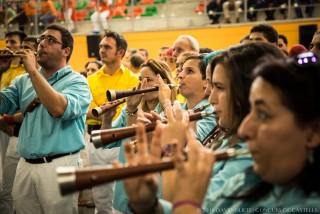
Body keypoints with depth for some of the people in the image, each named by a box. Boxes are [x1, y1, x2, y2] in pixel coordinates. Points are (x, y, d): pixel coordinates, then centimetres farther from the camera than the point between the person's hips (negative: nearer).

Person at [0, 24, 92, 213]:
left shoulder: (77, 81, -5)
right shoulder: (23, 81, 12)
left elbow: (59, 109, -24)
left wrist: (33, 71, -19)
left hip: (59, 164, -5)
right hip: (25, 164, 5)